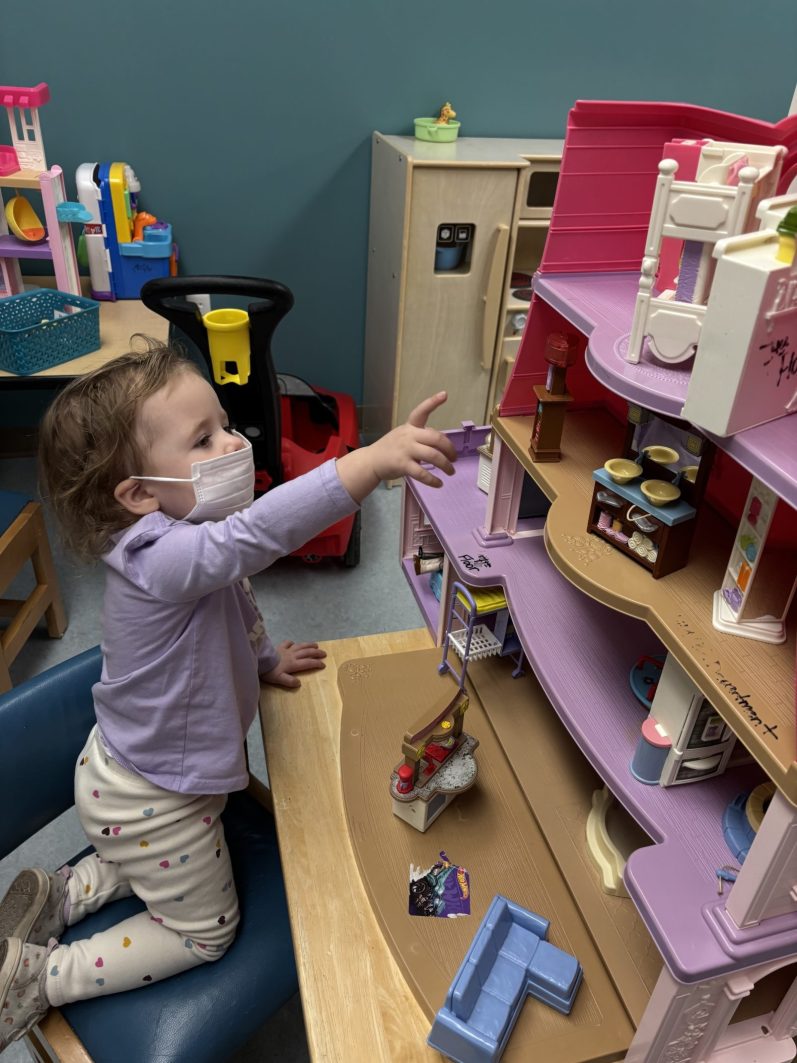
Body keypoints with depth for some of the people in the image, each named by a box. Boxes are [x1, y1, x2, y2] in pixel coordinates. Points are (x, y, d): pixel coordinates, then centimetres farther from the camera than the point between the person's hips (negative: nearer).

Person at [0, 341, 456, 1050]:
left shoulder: (184, 548, -8)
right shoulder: (159, 559, -39)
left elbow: (235, 609, 12)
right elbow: (258, 532, -58)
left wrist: (264, 660, 10)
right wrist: (372, 461, -65)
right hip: (151, 802, -9)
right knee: (204, 929, 15)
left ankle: (62, 894, 33)